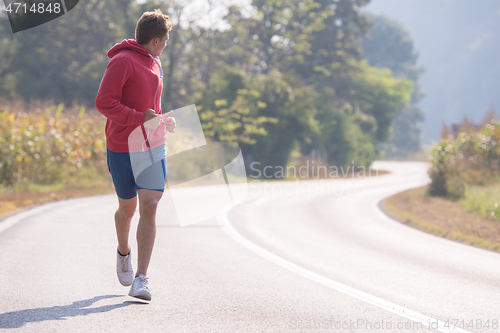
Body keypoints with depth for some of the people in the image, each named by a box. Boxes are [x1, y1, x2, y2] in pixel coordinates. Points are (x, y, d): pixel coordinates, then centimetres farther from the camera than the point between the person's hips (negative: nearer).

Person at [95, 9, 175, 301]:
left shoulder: (155, 63, 15)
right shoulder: (123, 61, -12)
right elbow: (104, 102, -20)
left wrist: (163, 120, 10)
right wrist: (141, 118, -22)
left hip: (153, 148, 6)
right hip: (123, 148, -5)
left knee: (149, 208, -9)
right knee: (127, 208, 9)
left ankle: (142, 278, -11)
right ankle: (124, 253, 41)